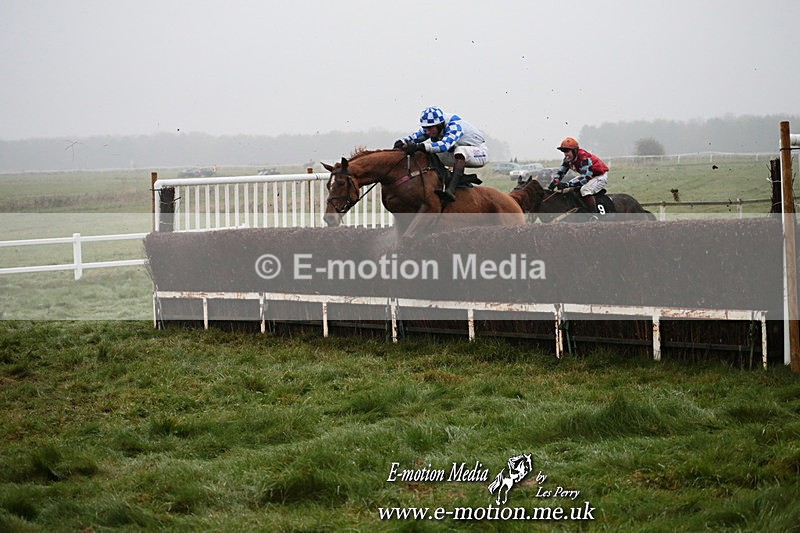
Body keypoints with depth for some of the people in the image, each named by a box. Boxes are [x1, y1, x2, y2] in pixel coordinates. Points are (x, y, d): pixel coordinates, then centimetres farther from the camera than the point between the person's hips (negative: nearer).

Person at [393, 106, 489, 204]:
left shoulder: (454, 126, -33)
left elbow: (445, 145, -47)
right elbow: (417, 135, -11)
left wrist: (419, 147, -56)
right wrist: (402, 142, -31)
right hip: (458, 156, 8)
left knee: (460, 150, -41)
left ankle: (451, 189, -50)